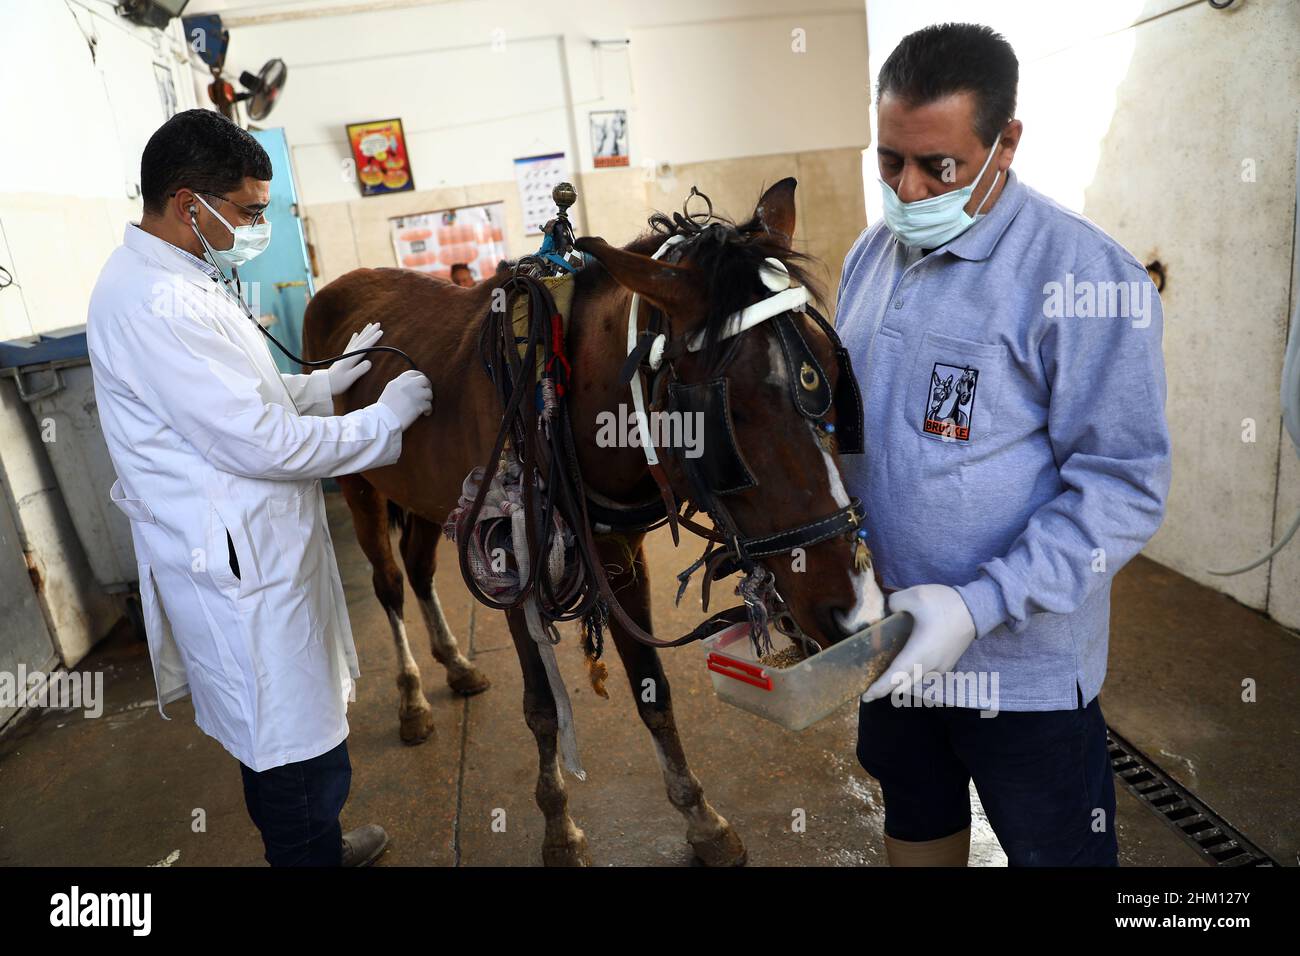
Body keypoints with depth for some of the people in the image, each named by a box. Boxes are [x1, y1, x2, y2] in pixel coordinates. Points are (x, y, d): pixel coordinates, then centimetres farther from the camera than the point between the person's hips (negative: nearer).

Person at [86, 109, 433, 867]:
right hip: (239, 566, -11)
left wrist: (338, 376, 8)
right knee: (296, 751, 6)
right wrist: (387, 416, -14)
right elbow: (264, 444, -24)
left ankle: (319, 845, 46)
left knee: (301, 735, 26)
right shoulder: (155, 302, -22)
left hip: (259, 547, 11)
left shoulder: (182, 282, 11)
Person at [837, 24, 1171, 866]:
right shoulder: (872, 255, 3)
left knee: (1053, 850, 18)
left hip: (1022, 663, -5)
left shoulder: (1084, 274, -18)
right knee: (916, 827, 27)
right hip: (887, 637, 6)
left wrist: (980, 606, -27)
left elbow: (1125, 487, -19)